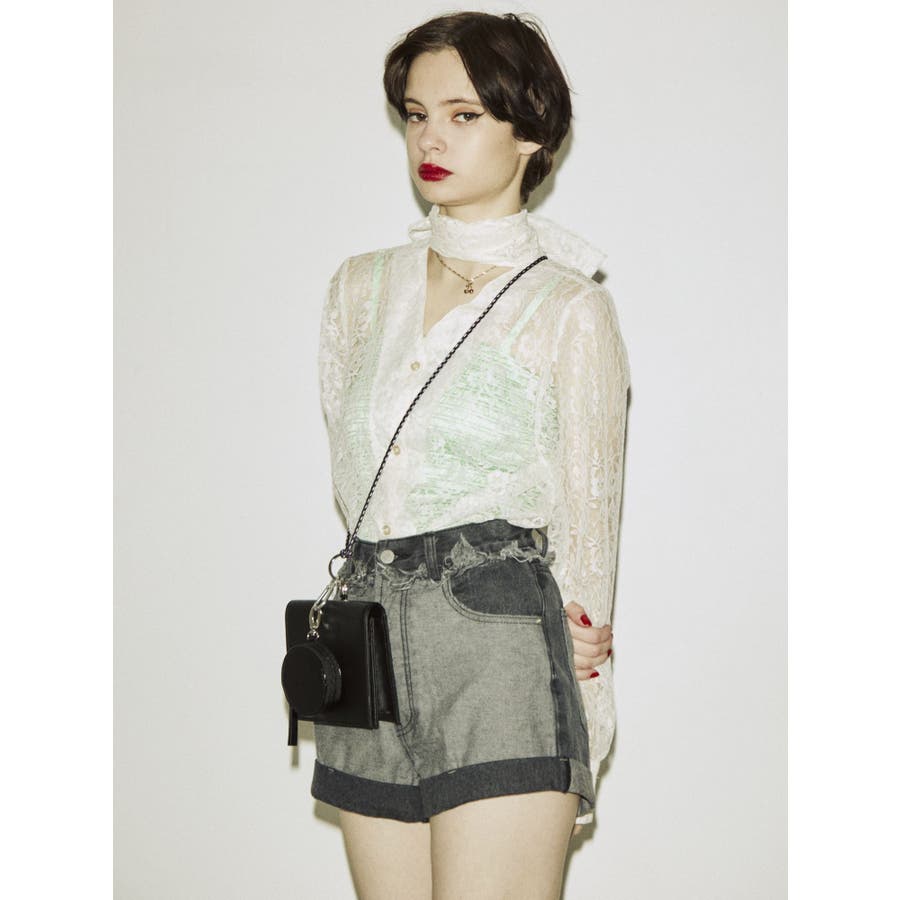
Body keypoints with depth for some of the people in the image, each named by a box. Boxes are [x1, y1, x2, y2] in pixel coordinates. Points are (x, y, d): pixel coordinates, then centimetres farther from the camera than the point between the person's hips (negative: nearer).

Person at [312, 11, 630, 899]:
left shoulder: (571, 309, 0)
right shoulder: (359, 288, 13)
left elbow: (587, 521, 3)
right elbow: (356, 481, 9)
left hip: (501, 661, -5)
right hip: (373, 666, 5)